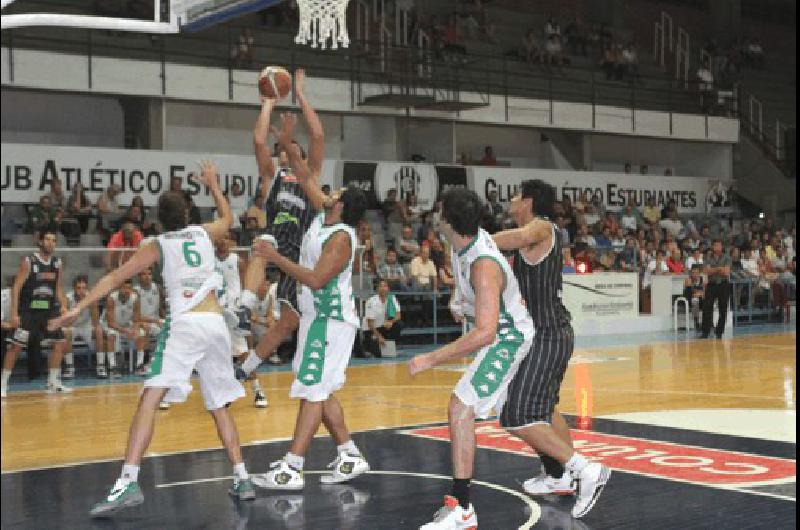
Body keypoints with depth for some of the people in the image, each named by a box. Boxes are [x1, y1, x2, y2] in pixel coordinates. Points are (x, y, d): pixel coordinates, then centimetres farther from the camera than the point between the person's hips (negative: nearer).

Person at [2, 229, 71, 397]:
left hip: (48, 311, 5)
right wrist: (14, 313, -16)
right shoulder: (28, 262, -10)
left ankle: (53, 383, 14)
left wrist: (63, 306, -1)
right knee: (15, 346, -8)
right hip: (28, 311, -5)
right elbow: (16, 287, -11)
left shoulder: (58, 263, 5)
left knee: (60, 343, 3)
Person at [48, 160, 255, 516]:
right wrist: (213, 185, 53)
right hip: (216, 323, 4)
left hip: (183, 324, -4)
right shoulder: (204, 233, 17)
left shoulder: (158, 246, 8)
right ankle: (242, 480, 17)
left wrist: (79, 308, 0)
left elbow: (115, 277, 1)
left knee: (150, 398, -14)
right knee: (219, 405, 18)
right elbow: (227, 218, 41)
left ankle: (129, 482, -29)